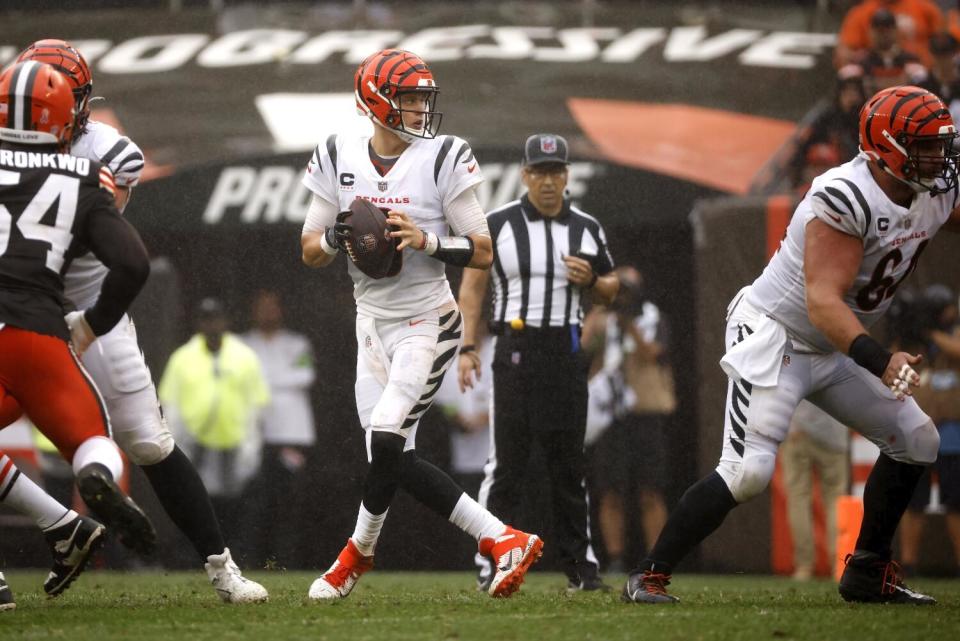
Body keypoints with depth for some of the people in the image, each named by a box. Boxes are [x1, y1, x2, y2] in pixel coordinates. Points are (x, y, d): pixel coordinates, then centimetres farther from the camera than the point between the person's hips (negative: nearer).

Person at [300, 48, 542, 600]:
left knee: (386, 440, -15)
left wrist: (427, 240, -25)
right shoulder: (339, 159, 1)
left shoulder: (444, 160, -11)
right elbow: (310, 252, 6)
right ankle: (504, 541, 10)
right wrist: (334, 238, -16)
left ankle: (359, 553, 7)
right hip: (373, 322, 5)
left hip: (427, 324, -5)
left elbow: (482, 252, -9)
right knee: (397, 461, 2)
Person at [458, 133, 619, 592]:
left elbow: (609, 291, 18)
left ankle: (581, 566, 10)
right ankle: (492, 566, -2)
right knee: (506, 463, -5)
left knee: (569, 463, 5)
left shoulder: (587, 229, 8)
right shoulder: (497, 224, 1)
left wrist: (590, 280, -6)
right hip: (515, 348, -2)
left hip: (565, 351, 3)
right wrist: (468, 347, -3)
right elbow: (472, 284, 5)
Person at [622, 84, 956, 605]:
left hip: (833, 349, 9)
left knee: (916, 440, 6)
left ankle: (868, 573, 17)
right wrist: (878, 360, -46)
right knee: (747, 471, -19)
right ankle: (649, 576, -9)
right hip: (773, 338, -9)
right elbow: (823, 302, -34)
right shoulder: (847, 197, -28)